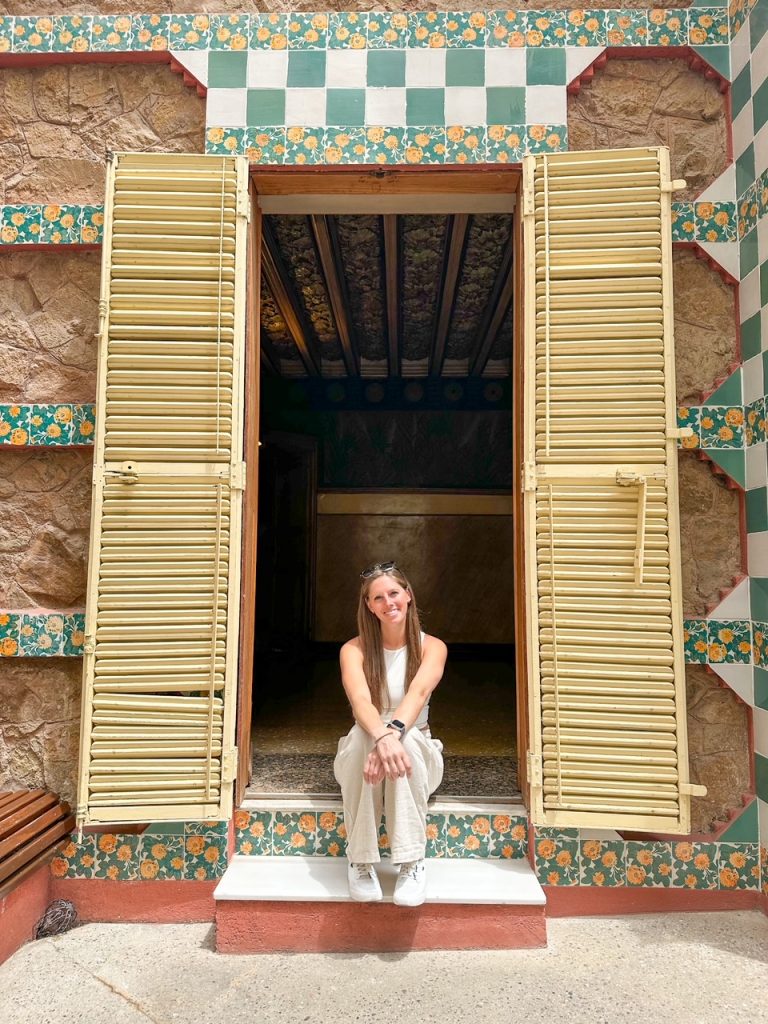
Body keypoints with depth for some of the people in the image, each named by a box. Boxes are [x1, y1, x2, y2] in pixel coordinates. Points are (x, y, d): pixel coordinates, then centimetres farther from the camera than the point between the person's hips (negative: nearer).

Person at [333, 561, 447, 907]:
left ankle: (412, 862, -28)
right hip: (362, 750, 0)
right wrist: (381, 737, -49)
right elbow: (360, 699, -27)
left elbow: (419, 691, -27)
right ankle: (360, 860, -24)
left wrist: (395, 731, -48)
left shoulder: (432, 647, -6)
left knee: (405, 740, -36)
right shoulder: (354, 650, -7)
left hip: (417, 752, 0)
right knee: (362, 736, -36)